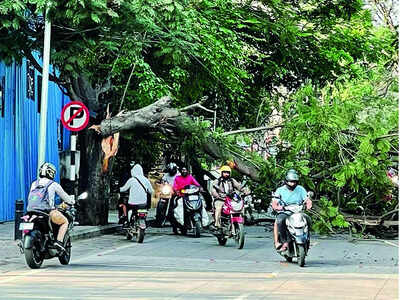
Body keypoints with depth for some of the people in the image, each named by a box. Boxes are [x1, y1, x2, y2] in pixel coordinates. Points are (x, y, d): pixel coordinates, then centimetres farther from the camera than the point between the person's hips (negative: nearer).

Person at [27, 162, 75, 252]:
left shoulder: (34, 184, 22)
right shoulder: (53, 184, 9)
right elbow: (65, 197, 19)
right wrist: (72, 201, 40)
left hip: (31, 211, 5)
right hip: (47, 211, -5)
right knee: (65, 222, 13)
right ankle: (59, 241, -9)